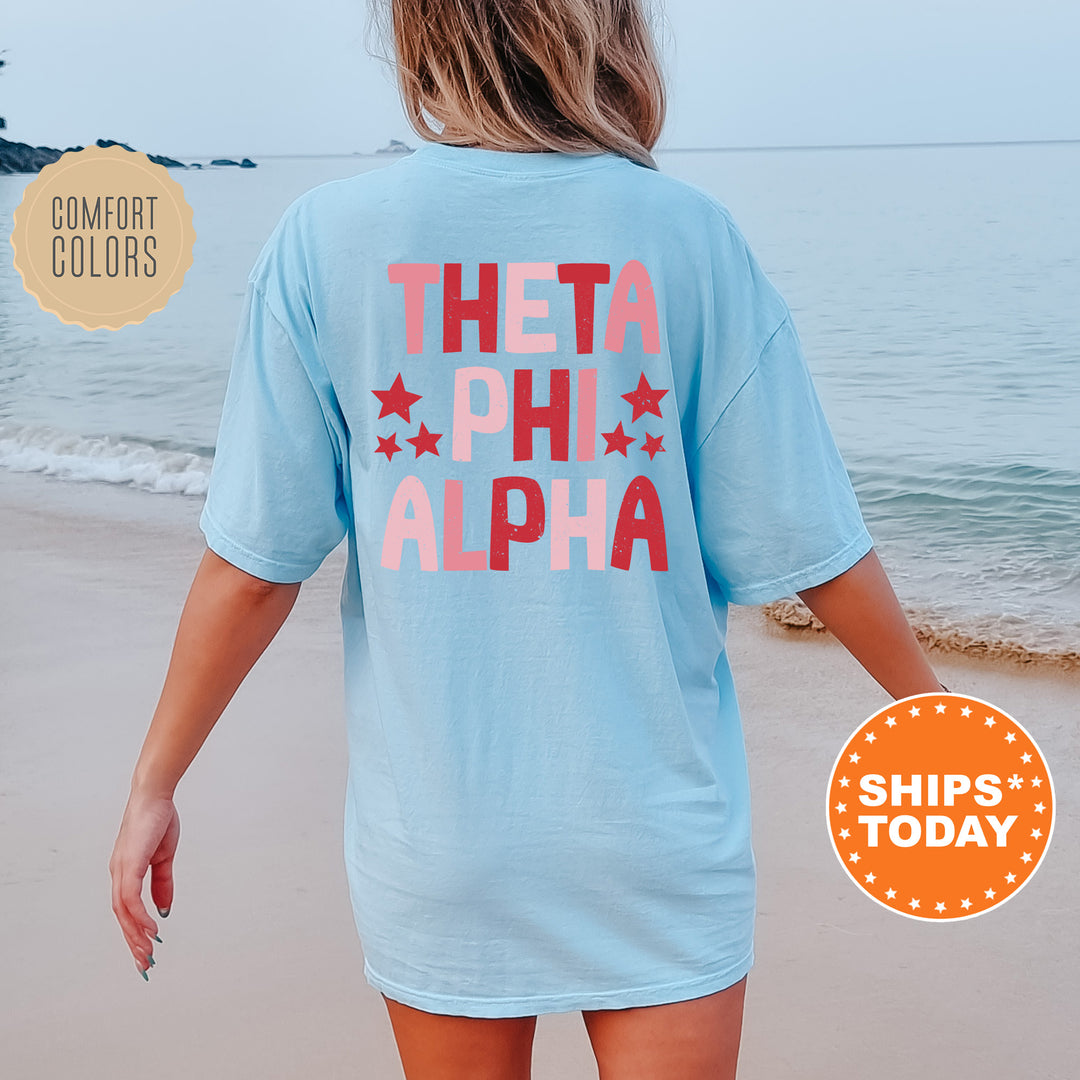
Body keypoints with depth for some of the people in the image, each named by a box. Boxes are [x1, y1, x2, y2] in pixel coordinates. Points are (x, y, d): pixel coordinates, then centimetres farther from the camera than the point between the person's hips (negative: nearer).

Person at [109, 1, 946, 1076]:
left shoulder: (324, 236, -7)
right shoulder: (685, 232, -8)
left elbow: (253, 564, -6)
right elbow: (808, 544, -4)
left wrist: (154, 783, 6)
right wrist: (933, 713, 12)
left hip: (434, 830, 1)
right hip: (657, 827, -1)